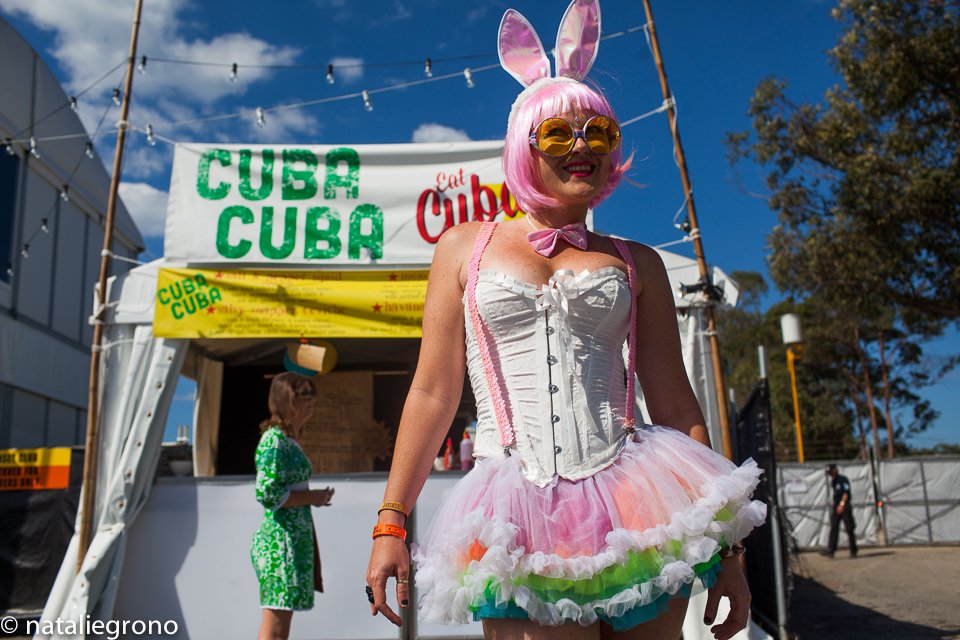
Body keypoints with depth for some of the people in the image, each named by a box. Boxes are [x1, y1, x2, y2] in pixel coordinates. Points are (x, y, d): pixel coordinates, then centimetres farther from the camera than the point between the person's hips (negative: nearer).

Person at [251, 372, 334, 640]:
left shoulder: (290, 439, 15)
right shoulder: (274, 440, -13)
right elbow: (267, 493, -22)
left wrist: (314, 496, 11)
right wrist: (312, 497, -14)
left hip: (296, 539, 10)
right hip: (281, 541, -10)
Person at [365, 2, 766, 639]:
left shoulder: (637, 263, 10)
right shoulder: (465, 247, 10)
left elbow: (678, 407, 9)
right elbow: (433, 394, 8)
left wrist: (725, 544, 6)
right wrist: (392, 523, 4)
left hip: (633, 508, 2)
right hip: (520, 522, -1)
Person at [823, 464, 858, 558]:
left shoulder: (843, 479, -8)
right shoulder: (833, 481, 15)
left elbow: (846, 493, -16)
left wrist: (842, 504, -24)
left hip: (845, 507, -7)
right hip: (836, 507, 7)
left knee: (849, 529, -1)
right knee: (833, 528, -2)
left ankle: (853, 551, 8)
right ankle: (831, 550, -8)